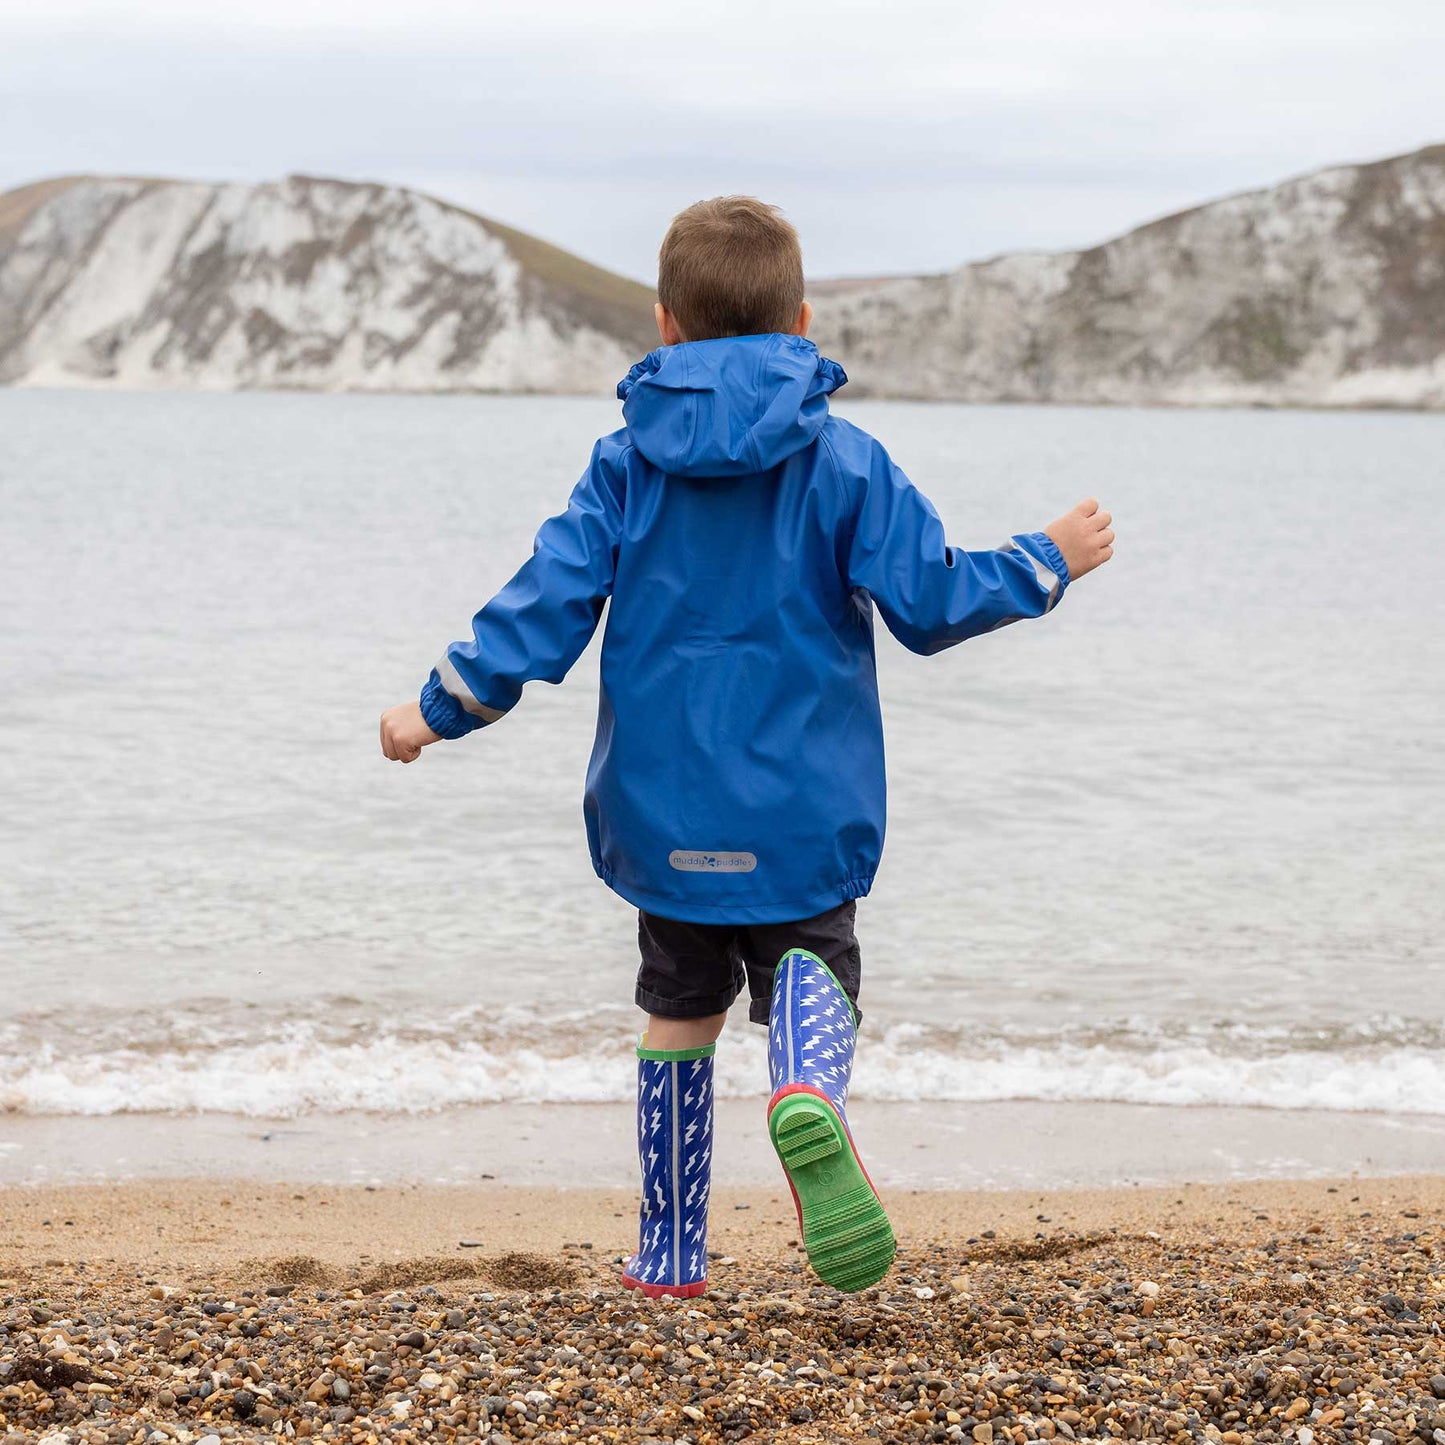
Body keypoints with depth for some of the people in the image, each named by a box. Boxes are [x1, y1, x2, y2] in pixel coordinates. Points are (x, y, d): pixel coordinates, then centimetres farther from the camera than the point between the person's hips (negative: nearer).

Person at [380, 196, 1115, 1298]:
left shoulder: (627, 465, 0)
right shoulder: (843, 462, -5)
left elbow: (547, 607, -3)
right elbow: (930, 602, -6)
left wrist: (440, 711, 8)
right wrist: (1047, 564, 10)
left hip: (663, 805, 2)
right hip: (804, 808, -2)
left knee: (682, 1004, 18)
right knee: (809, 961, 8)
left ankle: (671, 1250, 23)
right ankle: (807, 1100, -29)